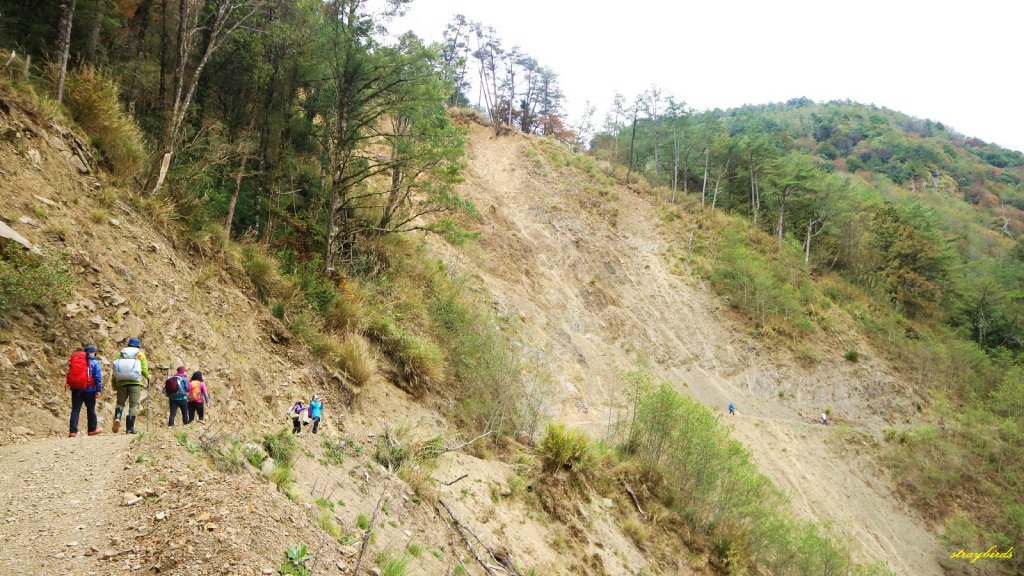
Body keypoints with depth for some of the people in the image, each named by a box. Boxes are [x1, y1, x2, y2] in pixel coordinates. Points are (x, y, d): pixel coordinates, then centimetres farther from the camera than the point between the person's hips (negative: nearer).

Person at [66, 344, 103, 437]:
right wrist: (98, 390, -5)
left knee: (75, 410, 3)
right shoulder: (94, 362, -3)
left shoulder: (74, 360, 8)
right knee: (91, 410, 12)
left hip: (75, 390, 3)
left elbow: (69, 374, 14)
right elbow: (98, 377, -7)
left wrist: (67, 384, 22)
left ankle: (73, 431, -4)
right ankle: (92, 429, 21)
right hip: (89, 390, -3)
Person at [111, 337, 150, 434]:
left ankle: (117, 417, -15)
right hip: (135, 383, -2)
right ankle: (129, 428, -5)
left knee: (120, 403, 15)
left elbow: (115, 370, 7)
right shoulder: (140, 355, 9)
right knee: (133, 405, 1)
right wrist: (148, 377, 22)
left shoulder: (121, 354, 13)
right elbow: (144, 370, 1)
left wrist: (114, 384, 13)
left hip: (121, 382, 2)